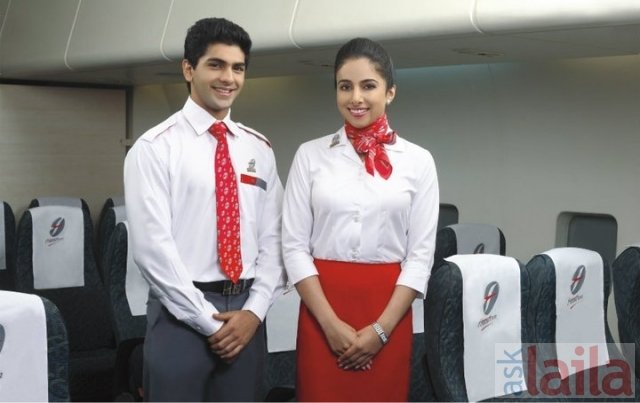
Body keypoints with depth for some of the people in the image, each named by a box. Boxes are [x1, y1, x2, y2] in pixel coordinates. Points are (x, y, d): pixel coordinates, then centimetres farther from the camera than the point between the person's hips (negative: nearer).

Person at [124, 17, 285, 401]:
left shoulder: (259, 149, 9)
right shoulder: (155, 147, -6)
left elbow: (273, 236, 6)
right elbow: (152, 245, -12)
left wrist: (254, 310, -6)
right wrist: (208, 320, -13)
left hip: (246, 315, 4)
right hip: (181, 314, -4)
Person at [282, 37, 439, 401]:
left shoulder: (418, 161, 2)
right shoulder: (310, 155, 2)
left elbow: (421, 253, -1)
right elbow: (295, 246, -1)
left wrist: (380, 329, -9)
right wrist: (331, 323, -9)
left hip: (388, 313, 0)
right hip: (322, 312, 0)